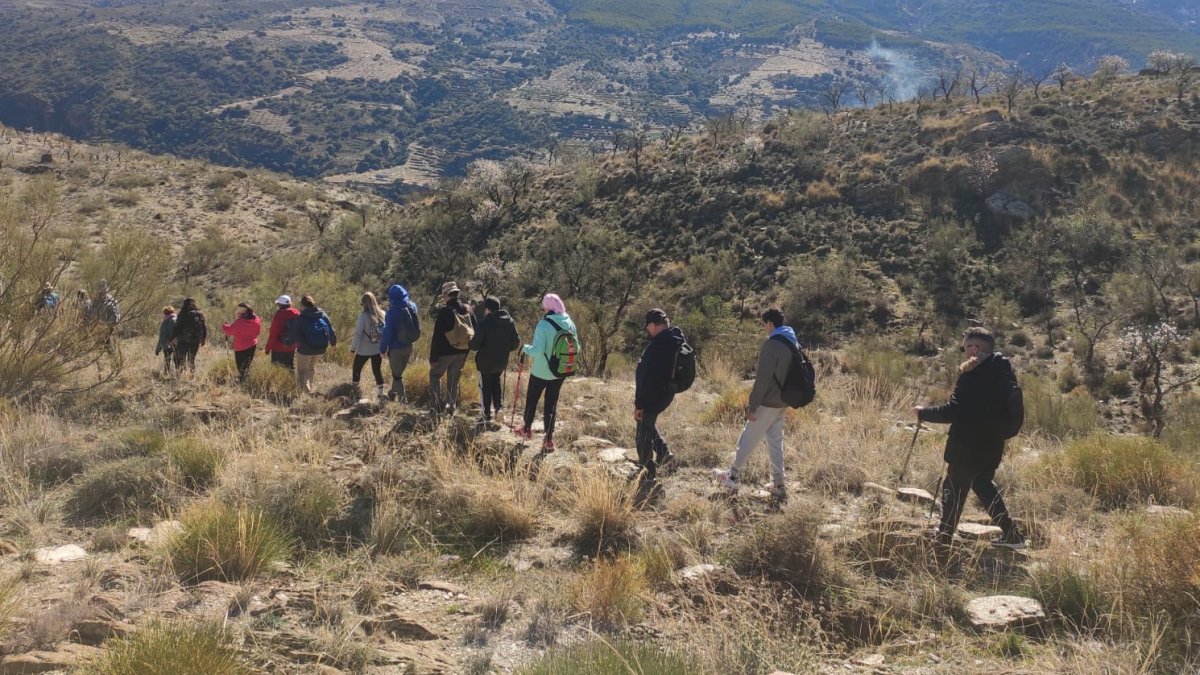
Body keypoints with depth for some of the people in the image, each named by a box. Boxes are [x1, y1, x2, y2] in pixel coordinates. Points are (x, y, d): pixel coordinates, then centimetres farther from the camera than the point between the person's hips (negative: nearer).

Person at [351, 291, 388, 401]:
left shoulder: (363, 317, -18)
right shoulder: (383, 315, -7)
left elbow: (357, 334, -15)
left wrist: (353, 348, -3)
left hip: (364, 350, -3)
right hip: (378, 349, 3)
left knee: (356, 369, 16)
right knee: (377, 369, 15)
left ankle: (355, 389, 21)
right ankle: (381, 391, 14)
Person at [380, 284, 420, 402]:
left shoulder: (392, 312, -23)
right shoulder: (412, 307, -7)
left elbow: (387, 332, -17)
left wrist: (383, 348, -7)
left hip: (396, 348, -6)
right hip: (408, 346, 6)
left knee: (397, 375, 7)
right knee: (398, 372, 23)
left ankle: (403, 399, 7)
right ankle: (392, 394, 40)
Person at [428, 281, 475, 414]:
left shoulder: (445, 311, -18)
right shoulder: (467, 310, 1)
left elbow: (437, 336, -17)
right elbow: (474, 332, 8)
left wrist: (433, 357, -12)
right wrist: (466, 350, 15)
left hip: (445, 352, -5)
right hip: (462, 353, 5)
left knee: (435, 375, 12)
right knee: (454, 379, 16)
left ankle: (439, 404, 2)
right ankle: (451, 406, 18)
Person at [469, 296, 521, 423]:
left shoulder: (485, 323, -20)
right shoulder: (509, 321, -3)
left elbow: (474, 344, -20)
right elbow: (516, 343, 0)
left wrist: (473, 346, 3)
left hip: (486, 361, -5)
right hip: (502, 361, 5)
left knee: (485, 386, 11)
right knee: (496, 381, 28)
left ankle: (487, 414, 16)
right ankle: (499, 406, 14)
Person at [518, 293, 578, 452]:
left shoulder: (544, 325, -22)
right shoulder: (570, 324, -5)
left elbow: (537, 351, -25)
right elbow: (576, 349, 4)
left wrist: (525, 348, -6)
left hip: (541, 372, -4)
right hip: (559, 372, 4)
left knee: (531, 400, 18)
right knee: (551, 404, 13)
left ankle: (527, 430, 37)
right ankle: (549, 439, 12)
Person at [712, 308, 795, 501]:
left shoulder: (771, 345, -19)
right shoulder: (793, 343, 9)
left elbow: (762, 379, -21)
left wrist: (752, 405, -17)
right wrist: (788, 399, 19)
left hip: (768, 403, -8)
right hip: (783, 403, 8)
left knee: (748, 439, 5)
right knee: (775, 441, 14)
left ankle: (733, 477, 16)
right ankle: (779, 484, 14)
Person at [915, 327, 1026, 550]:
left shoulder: (973, 375, -21)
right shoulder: (1003, 370, 4)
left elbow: (952, 411, -24)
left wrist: (924, 413, -10)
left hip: (968, 446, -8)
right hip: (992, 445, 8)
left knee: (954, 490, 4)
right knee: (983, 484, 25)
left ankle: (943, 540, 13)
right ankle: (1011, 534, 26)